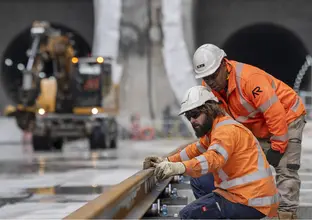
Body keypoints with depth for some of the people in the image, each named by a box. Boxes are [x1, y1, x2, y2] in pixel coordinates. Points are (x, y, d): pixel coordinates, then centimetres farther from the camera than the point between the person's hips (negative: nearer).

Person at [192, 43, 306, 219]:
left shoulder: (249, 78, -35)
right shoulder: (209, 86, -11)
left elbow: (275, 113, -33)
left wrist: (277, 147, -26)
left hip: (287, 118, -8)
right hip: (259, 129, 8)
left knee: (285, 170, -16)